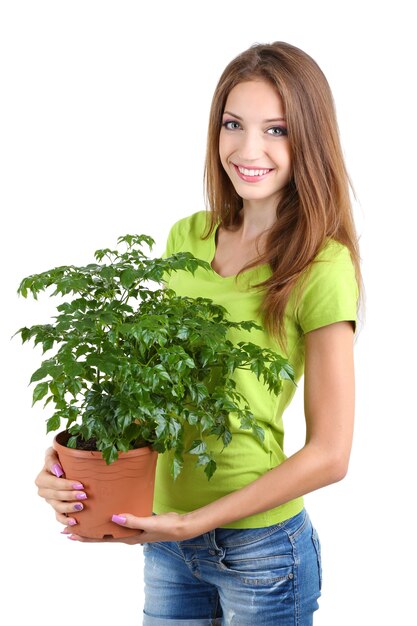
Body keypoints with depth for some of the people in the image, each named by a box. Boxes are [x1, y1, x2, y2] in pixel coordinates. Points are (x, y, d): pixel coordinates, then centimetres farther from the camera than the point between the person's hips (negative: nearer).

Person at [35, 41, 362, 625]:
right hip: (166, 538, 5)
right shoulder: (186, 238, 0)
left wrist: (193, 522, -17)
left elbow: (329, 453, -15)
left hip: (260, 549, -5)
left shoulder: (322, 266, -16)